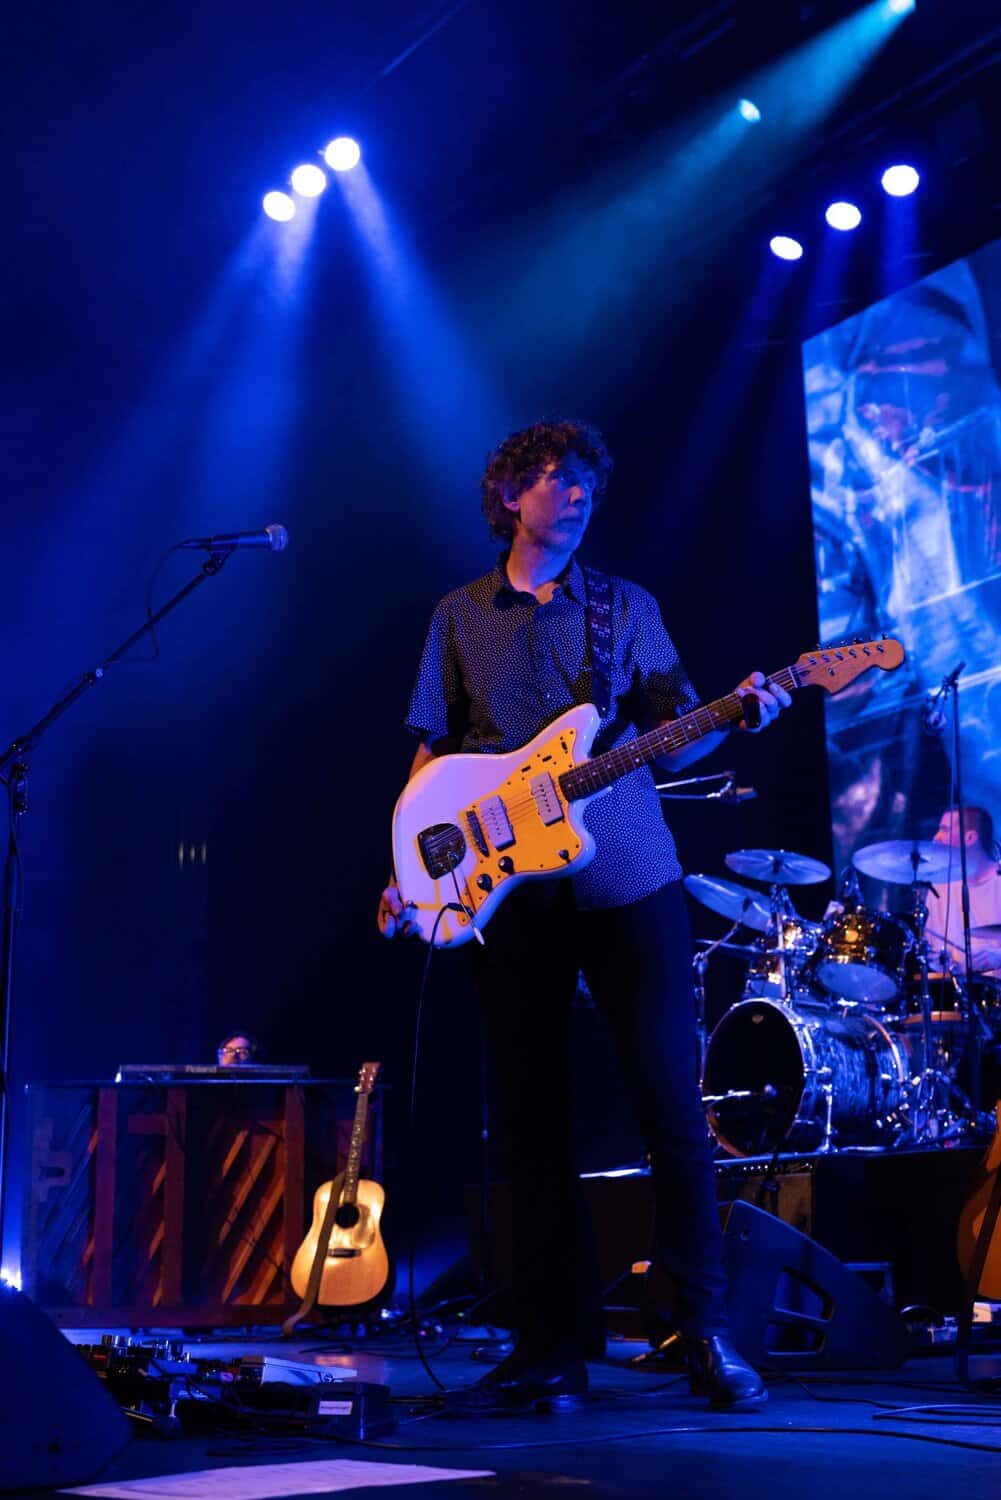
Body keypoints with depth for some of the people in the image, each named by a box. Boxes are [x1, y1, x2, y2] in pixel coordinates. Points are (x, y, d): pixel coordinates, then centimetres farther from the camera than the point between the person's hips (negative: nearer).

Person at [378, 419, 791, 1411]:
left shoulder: (626, 607, 13)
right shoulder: (460, 617, 13)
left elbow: (672, 742, 5)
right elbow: (431, 759, 11)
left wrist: (738, 713, -15)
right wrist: (406, 868, -2)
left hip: (629, 878, -1)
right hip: (508, 888, 1)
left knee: (670, 1100, -5)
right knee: (531, 1115, 2)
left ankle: (705, 1334, 3)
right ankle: (554, 1345, 10)